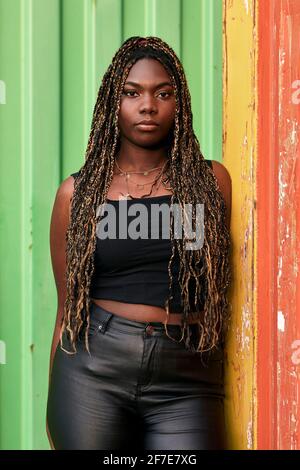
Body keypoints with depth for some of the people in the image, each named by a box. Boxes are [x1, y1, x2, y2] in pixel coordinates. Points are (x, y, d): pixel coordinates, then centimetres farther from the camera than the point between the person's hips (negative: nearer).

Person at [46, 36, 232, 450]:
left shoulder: (211, 181, 5)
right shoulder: (78, 192, 5)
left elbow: (219, 289, 12)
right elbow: (67, 307, 9)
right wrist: (54, 408, 11)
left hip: (186, 383, 0)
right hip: (93, 369, 0)